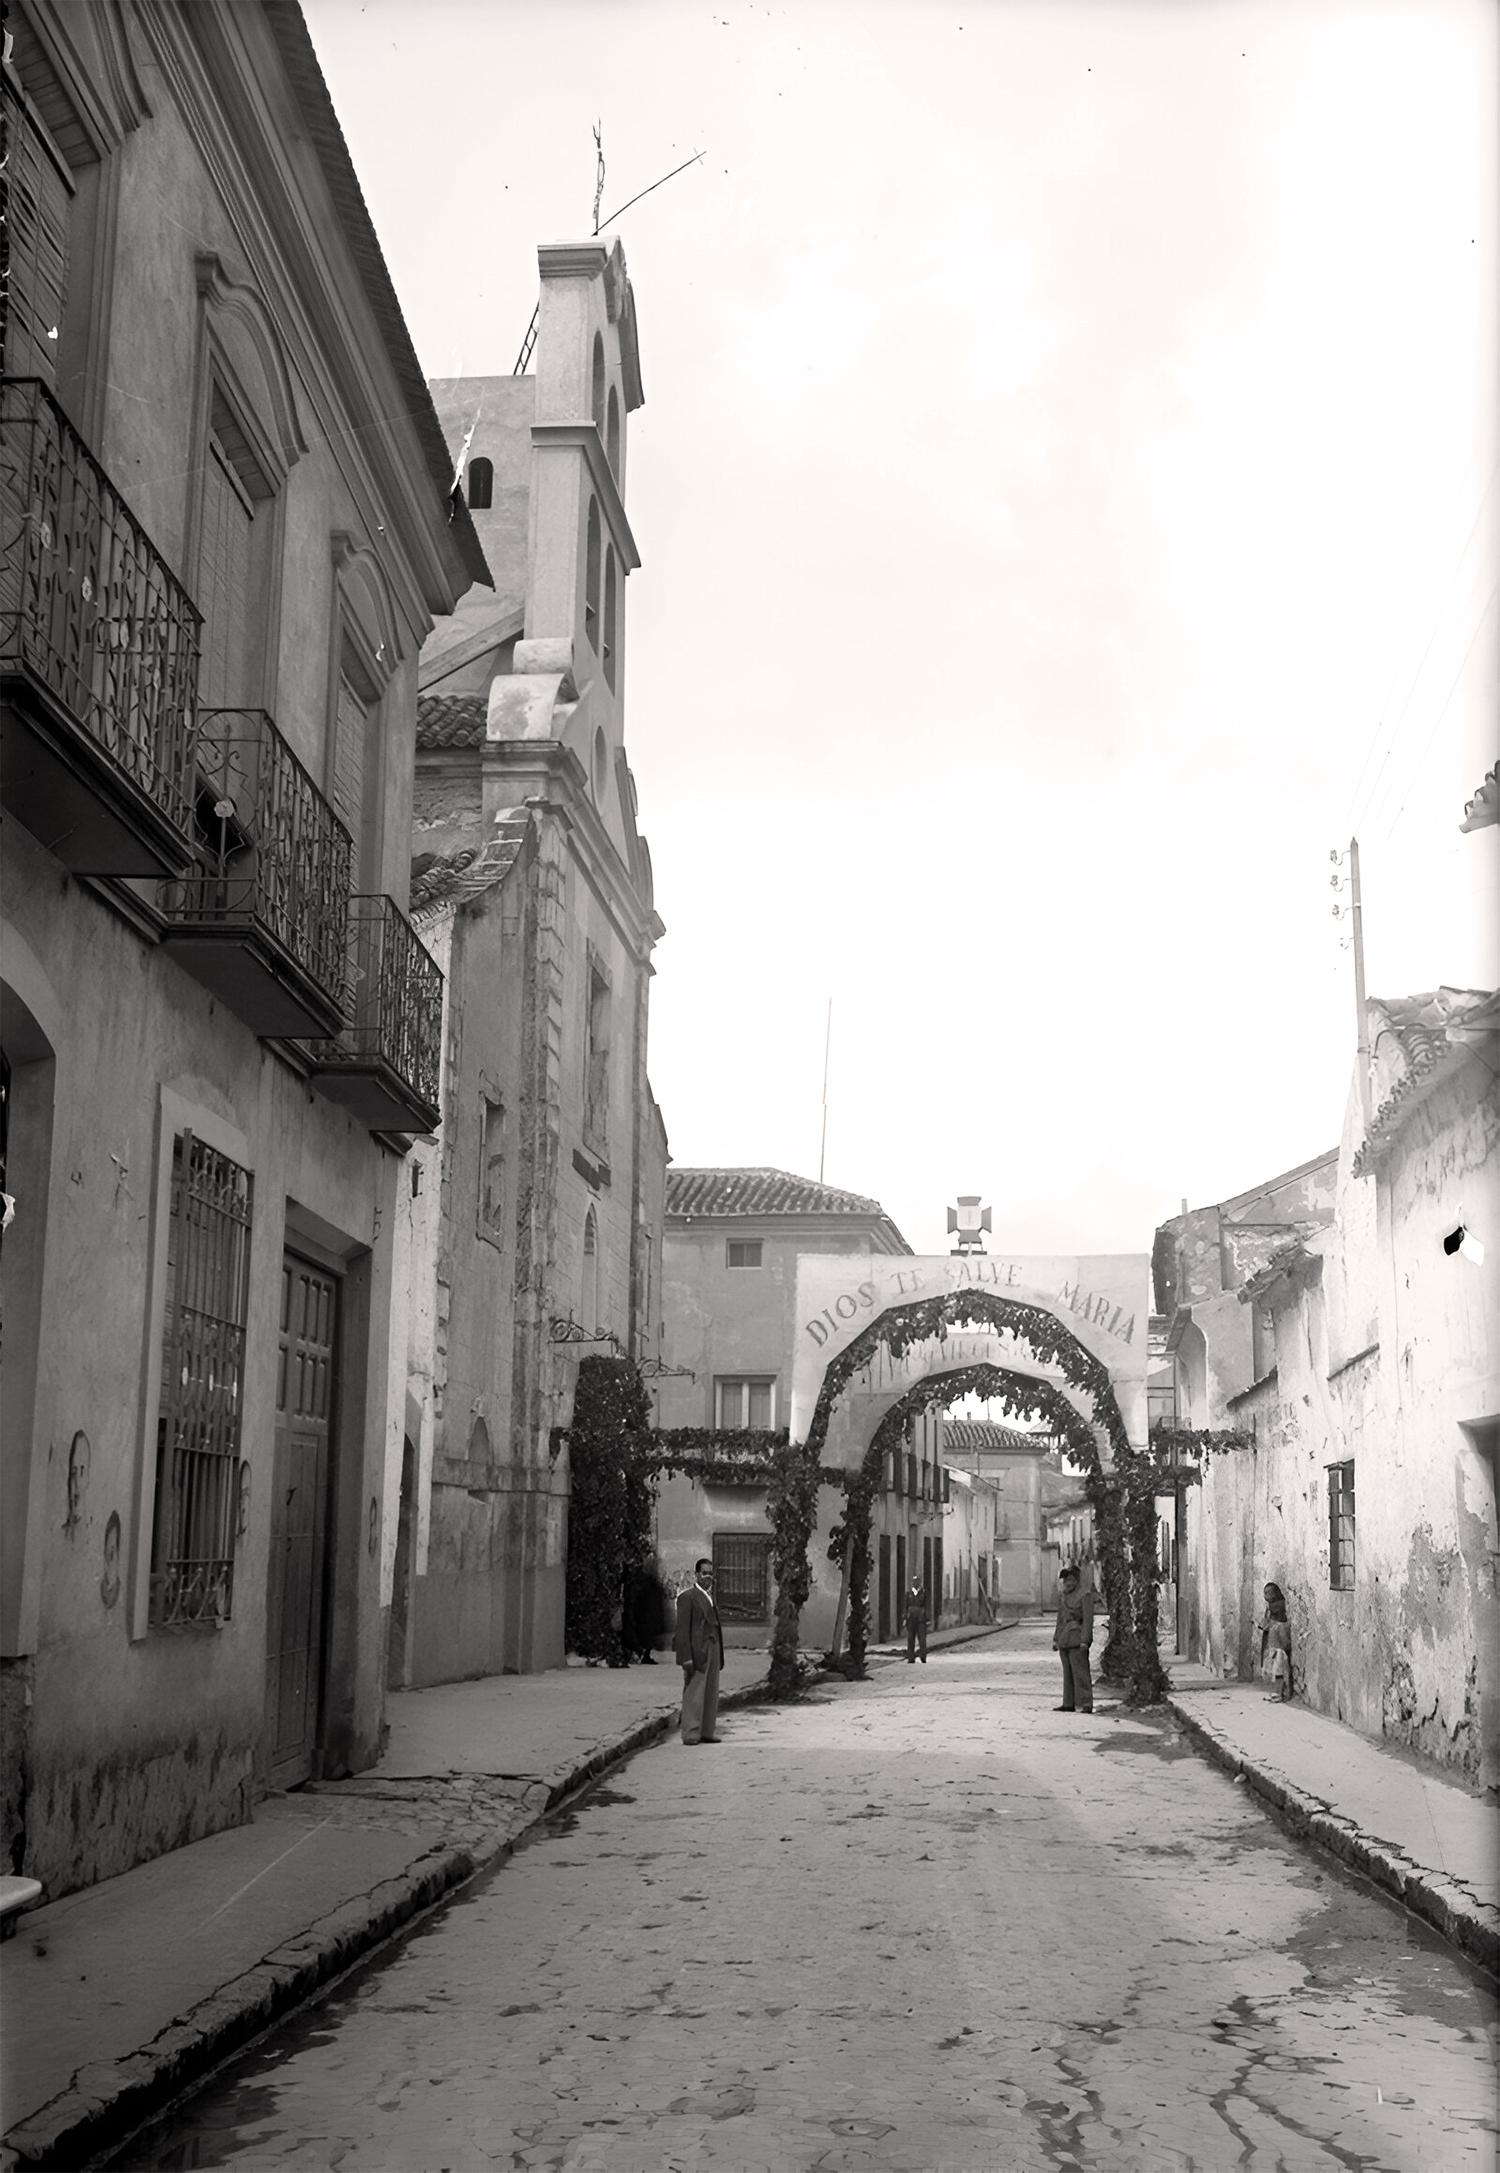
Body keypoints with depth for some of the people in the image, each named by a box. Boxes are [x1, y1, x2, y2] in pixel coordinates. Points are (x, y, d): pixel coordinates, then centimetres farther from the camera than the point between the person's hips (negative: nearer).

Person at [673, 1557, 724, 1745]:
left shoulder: (710, 1597, 17)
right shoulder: (688, 1597, -6)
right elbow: (682, 1629, -10)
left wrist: (719, 1655, 11)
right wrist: (686, 1657, -16)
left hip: (713, 1651, 8)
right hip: (697, 1652, -8)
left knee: (711, 1694, 9)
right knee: (694, 1694, -4)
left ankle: (706, 1732, 14)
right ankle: (690, 1734, 0)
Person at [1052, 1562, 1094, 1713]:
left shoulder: (1085, 1596, -7)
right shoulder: (1062, 1596, 15)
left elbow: (1088, 1620, -11)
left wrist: (1084, 1641, -17)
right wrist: (1056, 1639, 18)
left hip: (1077, 1640, -7)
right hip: (1064, 1640, 7)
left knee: (1080, 1672, -8)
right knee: (1067, 1673, 11)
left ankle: (1085, 1704, -7)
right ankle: (1069, 1703, 17)